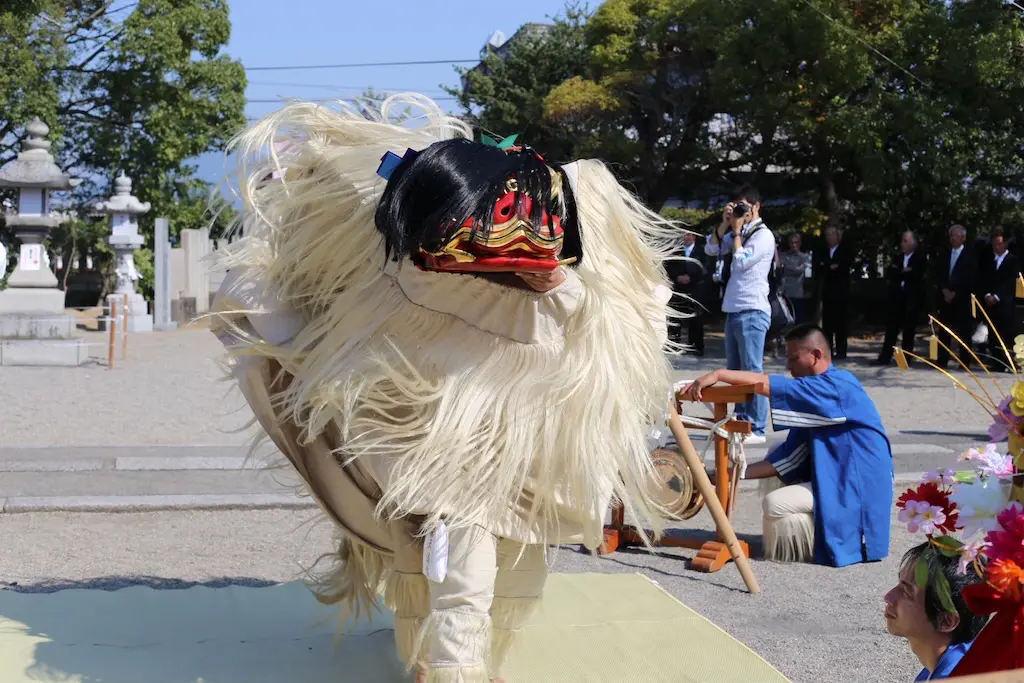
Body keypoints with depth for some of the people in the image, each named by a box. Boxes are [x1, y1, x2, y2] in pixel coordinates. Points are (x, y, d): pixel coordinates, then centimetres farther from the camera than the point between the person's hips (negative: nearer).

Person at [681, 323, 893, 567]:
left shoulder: (838, 385, -16)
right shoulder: (817, 396, 13)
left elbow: (772, 386, -29)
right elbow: (790, 457, 8)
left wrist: (719, 375, -31)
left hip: (858, 489, -10)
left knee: (775, 504, -20)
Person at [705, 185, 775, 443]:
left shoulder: (763, 235, -8)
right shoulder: (736, 235, 16)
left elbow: (740, 261, -16)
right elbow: (710, 249, 12)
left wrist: (737, 230, -7)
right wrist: (725, 224, 3)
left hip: (751, 312, -9)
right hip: (733, 310, 9)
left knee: (752, 371, -8)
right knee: (735, 371, 12)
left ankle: (757, 429, -7)